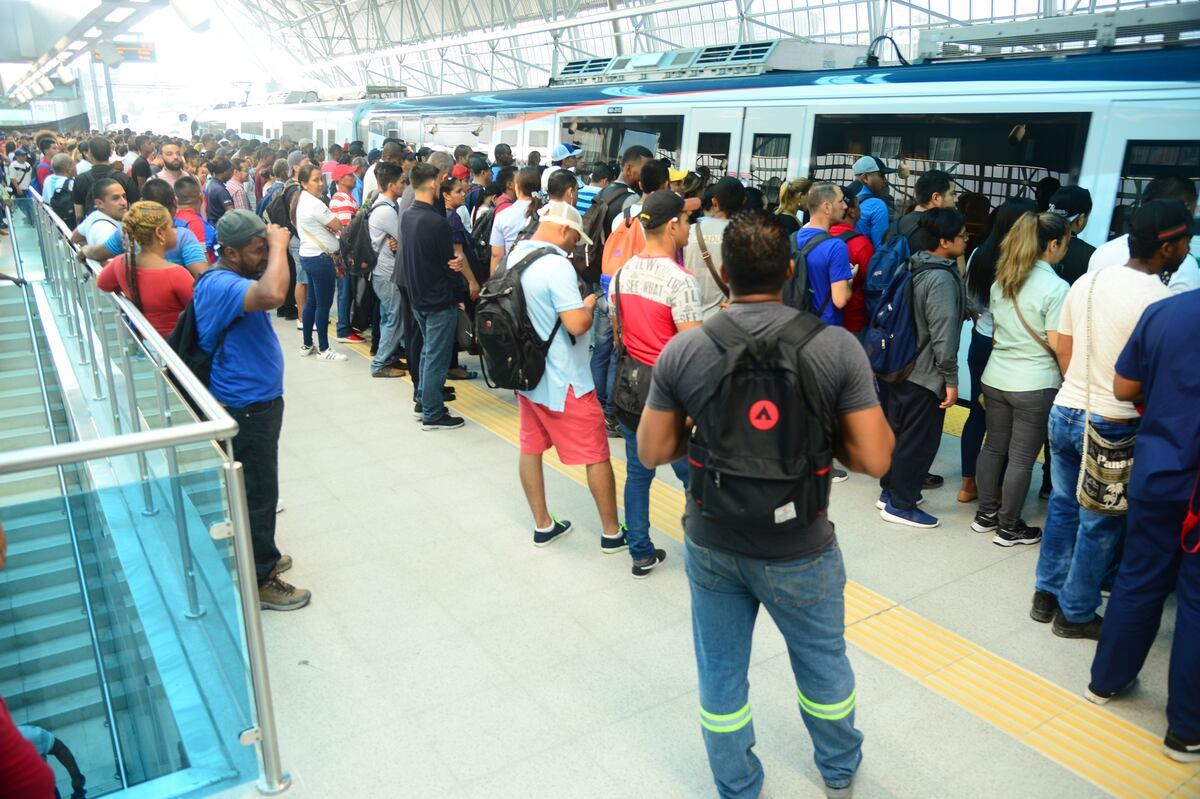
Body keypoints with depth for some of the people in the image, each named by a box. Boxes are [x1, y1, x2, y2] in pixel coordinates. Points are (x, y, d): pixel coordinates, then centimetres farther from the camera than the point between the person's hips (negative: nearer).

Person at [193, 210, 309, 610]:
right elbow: (272, 295, -44)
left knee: (256, 488, 23)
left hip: (255, 402, 11)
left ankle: (258, 557, 39)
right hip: (247, 408, -11)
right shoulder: (221, 285, -26)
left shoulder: (229, 279, 9)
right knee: (258, 492, 1)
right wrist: (279, 246, -32)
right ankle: (259, 582, 14)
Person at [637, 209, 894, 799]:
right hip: (799, 551, 0)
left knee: (721, 674, 21)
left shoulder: (682, 350, -13)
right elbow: (875, 459, -14)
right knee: (823, 663, 26)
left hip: (711, 545, 1)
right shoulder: (838, 347, -16)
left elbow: (652, 452, -5)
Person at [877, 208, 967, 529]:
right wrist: (951, 379, -17)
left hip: (902, 367, 9)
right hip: (926, 375, -9)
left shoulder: (915, 267, 6)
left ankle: (890, 491, 32)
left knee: (898, 433, 19)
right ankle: (901, 504, 13)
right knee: (918, 441, 2)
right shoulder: (941, 278, -22)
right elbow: (944, 335, -23)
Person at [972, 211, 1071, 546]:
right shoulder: (1056, 287, -15)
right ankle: (1009, 528, 14)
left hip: (995, 378, 6)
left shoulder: (1001, 280, 6)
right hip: (1035, 386, -6)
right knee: (1021, 458, 4)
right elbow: (1057, 344, -14)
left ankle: (986, 514, 27)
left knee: (994, 446, 17)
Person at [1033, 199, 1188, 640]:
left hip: (1064, 413, 6)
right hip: (1111, 427, -6)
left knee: (1063, 506, 19)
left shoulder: (1086, 281, 2)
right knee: (1100, 525, 9)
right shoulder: (1159, 300, -17)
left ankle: (1046, 595, 30)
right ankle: (1075, 614, 22)